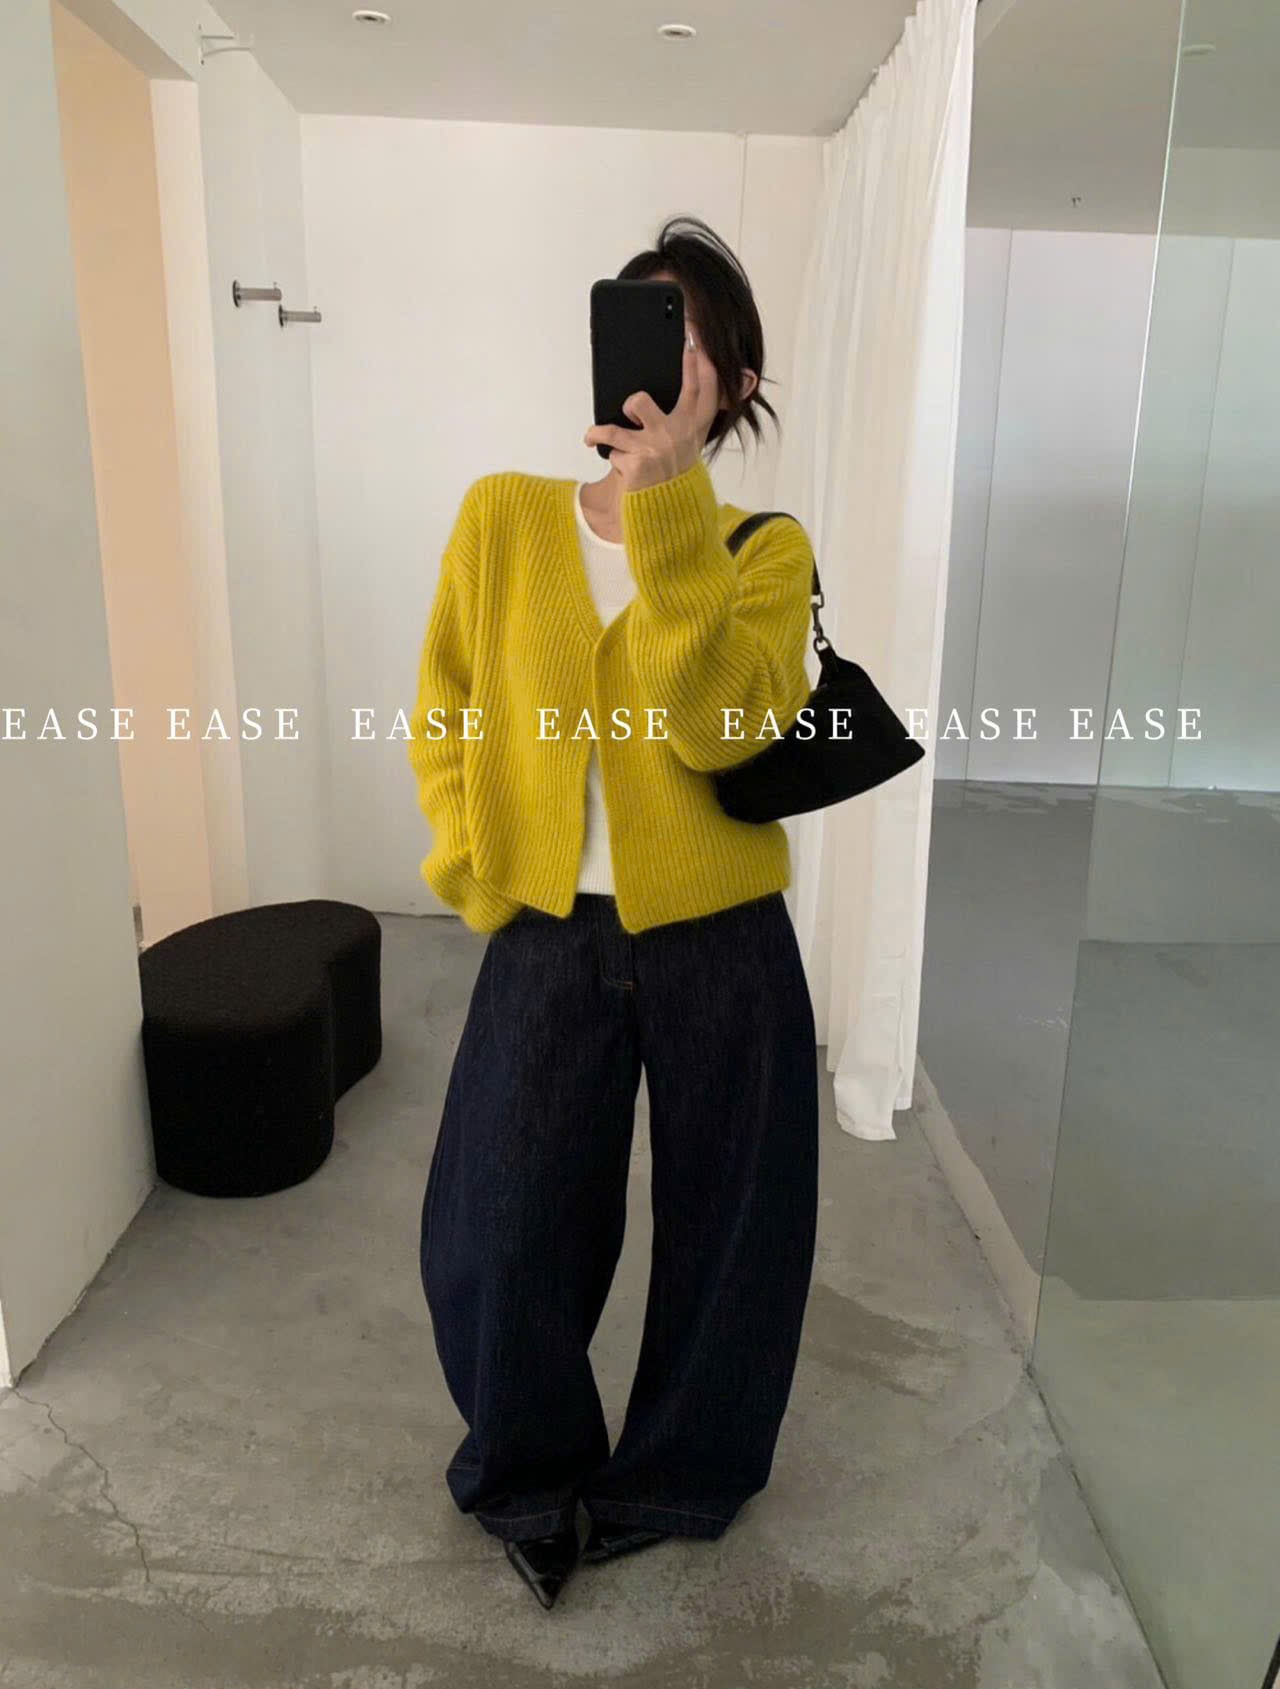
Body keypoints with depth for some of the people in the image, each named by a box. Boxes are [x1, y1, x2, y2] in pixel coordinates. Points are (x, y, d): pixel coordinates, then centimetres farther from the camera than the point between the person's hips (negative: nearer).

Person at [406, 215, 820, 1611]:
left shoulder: (764, 550, -5)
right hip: (546, 940, 1)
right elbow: (442, 718, 7)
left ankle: (675, 1473, 43)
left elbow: (723, 725, -23)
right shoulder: (500, 518, 0)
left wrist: (667, 512, -28)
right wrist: (472, 869, -2)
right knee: (493, 1240, 6)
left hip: (718, 947, 0)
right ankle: (529, 1470, 38)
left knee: (721, 1227, 14)